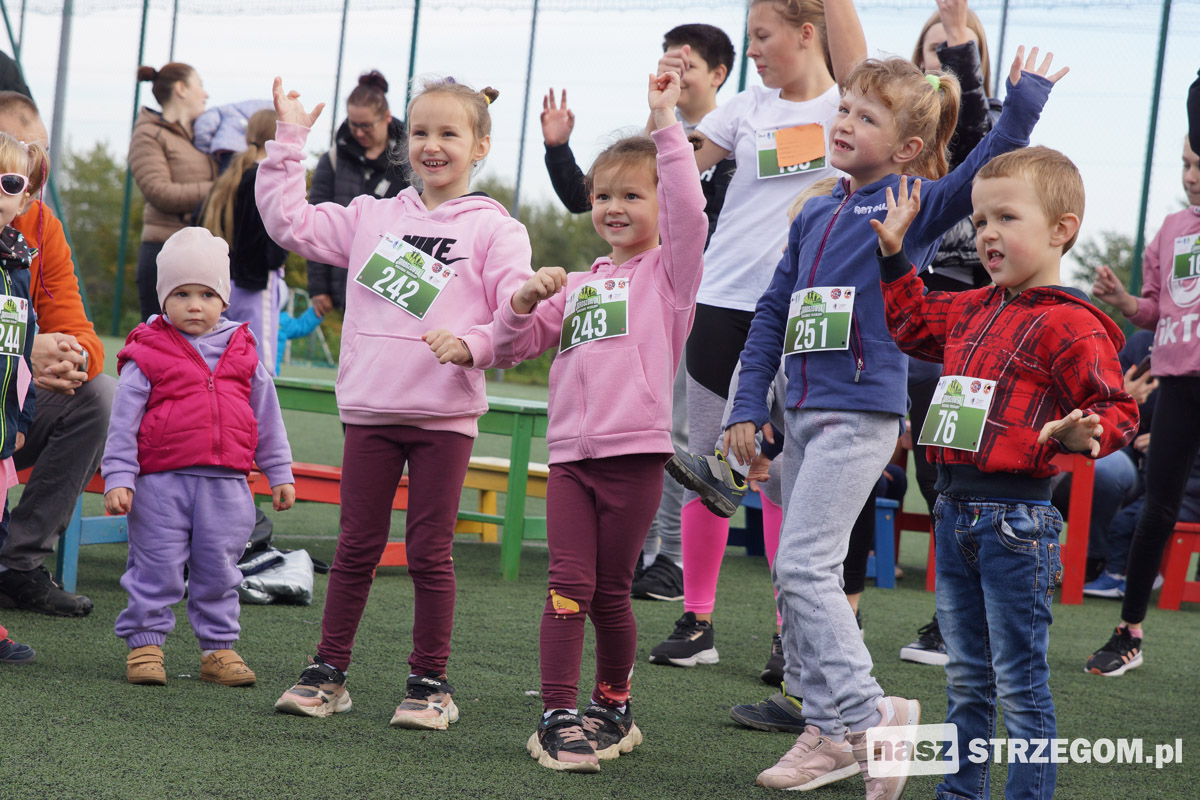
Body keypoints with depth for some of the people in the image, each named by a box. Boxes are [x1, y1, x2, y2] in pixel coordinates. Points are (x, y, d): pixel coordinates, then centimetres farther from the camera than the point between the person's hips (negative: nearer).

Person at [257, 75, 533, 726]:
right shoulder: (372, 217, 12)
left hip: (445, 413, -3)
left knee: (429, 552, 3)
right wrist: (288, 142, 11)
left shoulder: (494, 230, 2)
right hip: (370, 409, 3)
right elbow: (289, 221, 14)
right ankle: (328, 671, 15)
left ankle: (429, 680, 12)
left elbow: (516, 307, -8)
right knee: (357, 547, 9)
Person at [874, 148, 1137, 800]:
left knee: (1020, 686, -2)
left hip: (1015, 518, -8)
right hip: (957, 508, 8)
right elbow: (911, 323, 32)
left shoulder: (1069, 325, -12)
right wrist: (894, 255, 25)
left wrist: (1082, 435, -34)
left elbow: (1116, 409, -14)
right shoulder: (972, 312, 13)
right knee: (965, 679, 17)